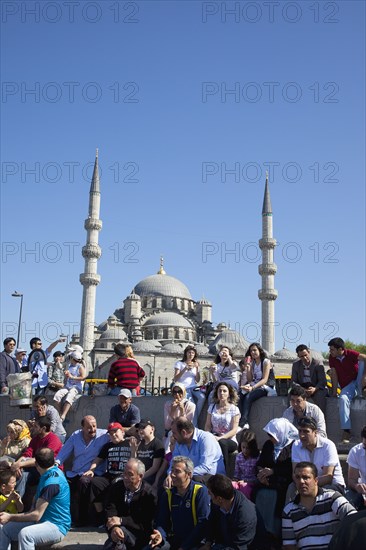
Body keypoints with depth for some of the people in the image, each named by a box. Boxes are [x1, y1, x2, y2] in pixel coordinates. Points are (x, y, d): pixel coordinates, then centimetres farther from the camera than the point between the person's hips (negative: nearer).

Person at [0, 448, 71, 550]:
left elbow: (37, 515, -22)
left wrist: (10, 517, -13)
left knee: (25, 534, -37)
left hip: (57, 527, -10)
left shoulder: (51, 482, -23)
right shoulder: (53, 473, 9)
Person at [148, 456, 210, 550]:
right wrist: (160, 536, -17)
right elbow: (162, 521, 6)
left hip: (195, 541, -4)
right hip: (174, 539, 4)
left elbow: (203, 522, -14)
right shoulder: (167, 494, 8)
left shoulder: (200, 491, -9)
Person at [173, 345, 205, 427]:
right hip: (184, 387, -4)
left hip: (194, 387, 4)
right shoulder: (180, 363, 7)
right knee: (192, 403, -30)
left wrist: (197, 369, -3)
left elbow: (197, 380, 10)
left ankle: (195, 420, -13)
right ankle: (195, 425, -17)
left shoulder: (195, 364, 18)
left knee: (202, 397, -28)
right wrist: (185, 369, -12)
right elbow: (175, 379, -3)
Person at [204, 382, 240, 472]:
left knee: (221, 443, -38)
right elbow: (207, 426, 12)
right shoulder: (212, 407, 15)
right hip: (214, 439, 2)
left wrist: (220, 438, -20)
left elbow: (234, 430, -4)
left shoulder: (234, 409, 4)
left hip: (230, 441, -2)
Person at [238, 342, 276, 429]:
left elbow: (265, 380, -14)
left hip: (266, 387, -6)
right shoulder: (252, 363, 15)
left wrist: (253, 387, -26)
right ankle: (242, 420, -36)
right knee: (241, 395, -26)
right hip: (255, 386, 6)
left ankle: (243, 423, -36)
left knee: (248, 397, -32)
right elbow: (249, 380, 11)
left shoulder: (266, 362, -3)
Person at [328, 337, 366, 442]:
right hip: (347, 387, 2)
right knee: (343, 399, -31)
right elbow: (334, 375, -3)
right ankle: (346, 431, -33)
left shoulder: (350, 354, -14)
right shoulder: (332, 358, -2)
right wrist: (334, 391, -8)